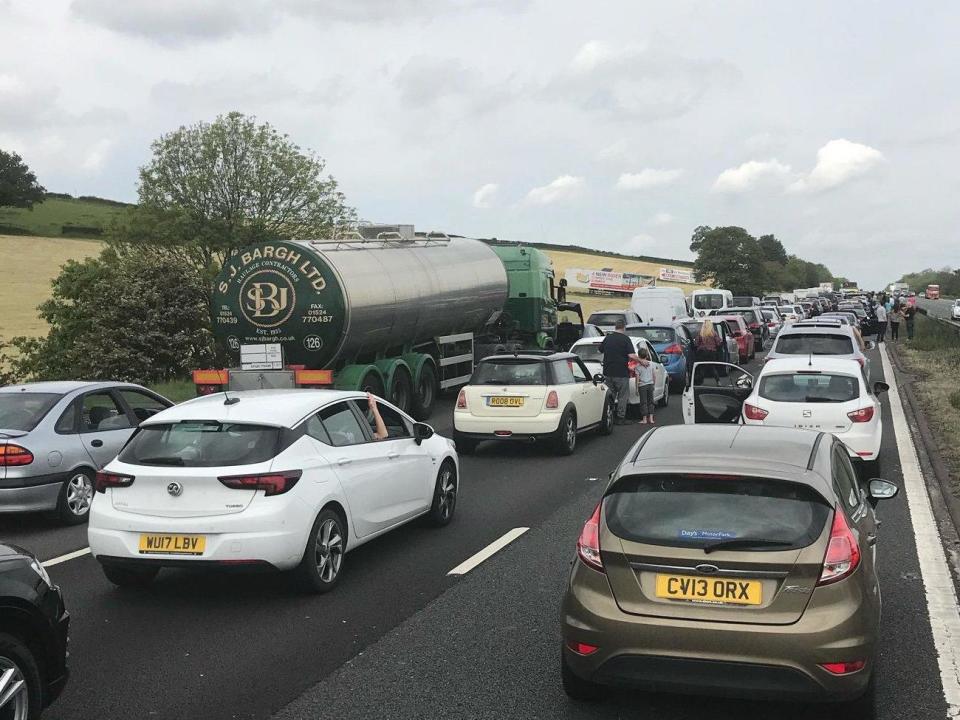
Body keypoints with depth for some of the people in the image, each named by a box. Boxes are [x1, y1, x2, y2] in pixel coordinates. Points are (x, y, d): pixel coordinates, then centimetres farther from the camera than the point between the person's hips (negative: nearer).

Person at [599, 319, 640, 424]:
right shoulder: (625, 339, -10)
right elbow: (631, 355, -19)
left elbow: (600, 350, 20)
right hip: (621, 372, -5)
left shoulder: (607, 338, 5)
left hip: (607, 372, 5)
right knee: (623, 396, 4)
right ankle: (620, 418, 2)